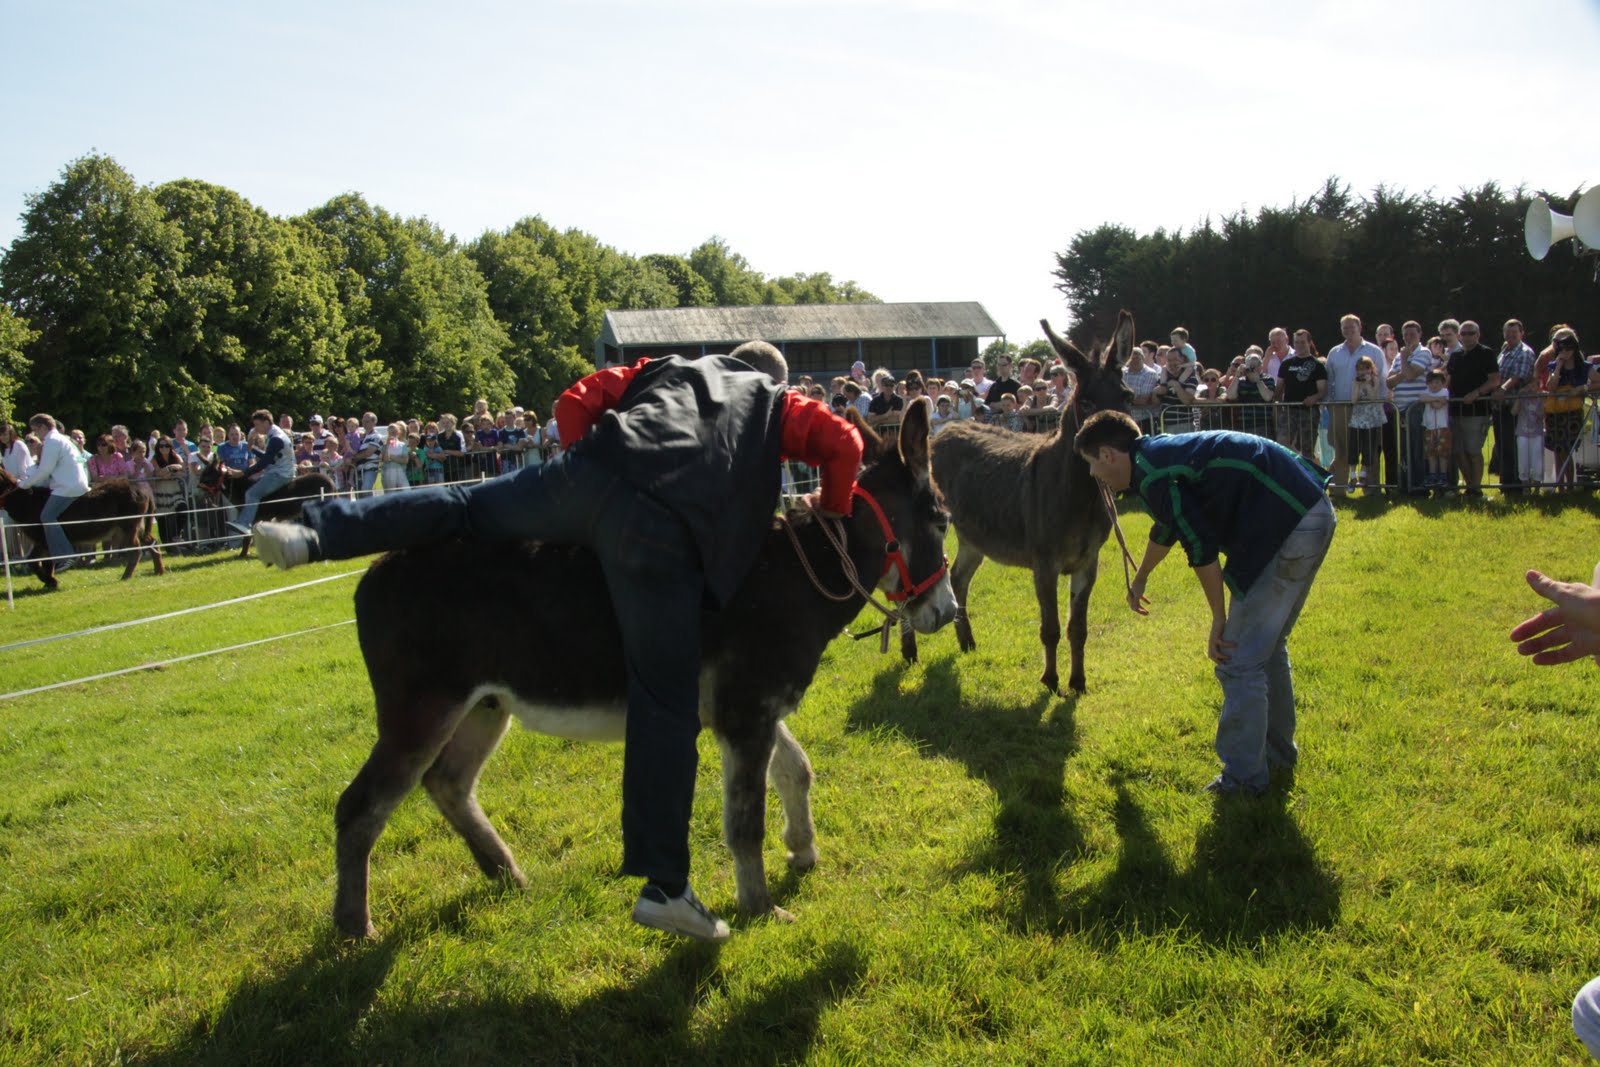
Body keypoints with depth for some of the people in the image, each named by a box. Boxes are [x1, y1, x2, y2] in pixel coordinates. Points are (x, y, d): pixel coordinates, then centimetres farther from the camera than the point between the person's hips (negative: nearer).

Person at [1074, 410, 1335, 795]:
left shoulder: (1152, 472, -13)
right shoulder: (1163, 451, 19)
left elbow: (1201, 547, -18)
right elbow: (1167, 528, 38)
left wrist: (1219, 619, -8)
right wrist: (1140, 579, 54)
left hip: (1289, 528, -10)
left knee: (1239, 660, -3)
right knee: (1267, 646, 24)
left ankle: (1244, 776, 6)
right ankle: (1277, 749, 38)